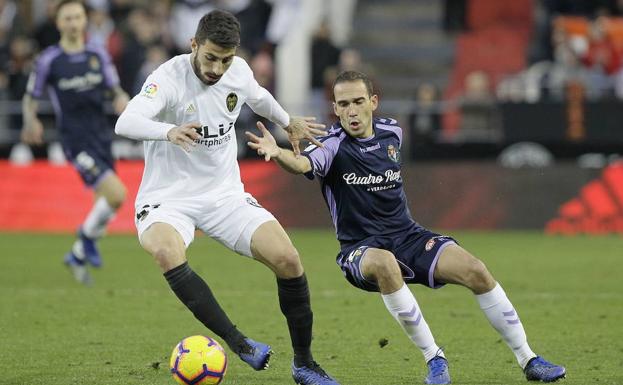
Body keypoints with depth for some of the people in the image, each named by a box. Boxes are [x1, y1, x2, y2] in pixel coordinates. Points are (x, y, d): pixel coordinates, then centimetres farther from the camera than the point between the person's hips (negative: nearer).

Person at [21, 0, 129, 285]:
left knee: (105, 202, 8)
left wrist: (122, 99, -11)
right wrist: (31, 121, -17)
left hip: (102, 136, 6)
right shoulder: (48, 60, -5)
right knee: (116, 194, -19)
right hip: (76, 141, -6)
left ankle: (78, 255, 28)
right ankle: (88, 236, 7)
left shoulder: (97, 55, 6)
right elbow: (30, 98, 3)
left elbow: (116, 90, 12)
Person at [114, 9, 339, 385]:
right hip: (169, 197, -5)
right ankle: (238, 342, -36)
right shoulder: (169, 78, -21)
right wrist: (169, 131, -56)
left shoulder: (239, 72, -3)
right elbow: (125, 123, -38)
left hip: (225, 194, 5)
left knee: (288, 259, -12)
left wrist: (289, 123, 38)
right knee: (166, 251, -37)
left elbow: (259, 97, 23)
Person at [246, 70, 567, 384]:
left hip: (407, 237, 5)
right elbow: (303, 164, -38)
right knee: (384, 264, -40)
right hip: (361, 249, -5)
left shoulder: (392, 132, 3)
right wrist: (278, 153, -57)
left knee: (476, 272, -16)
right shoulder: (333, 146, -14)